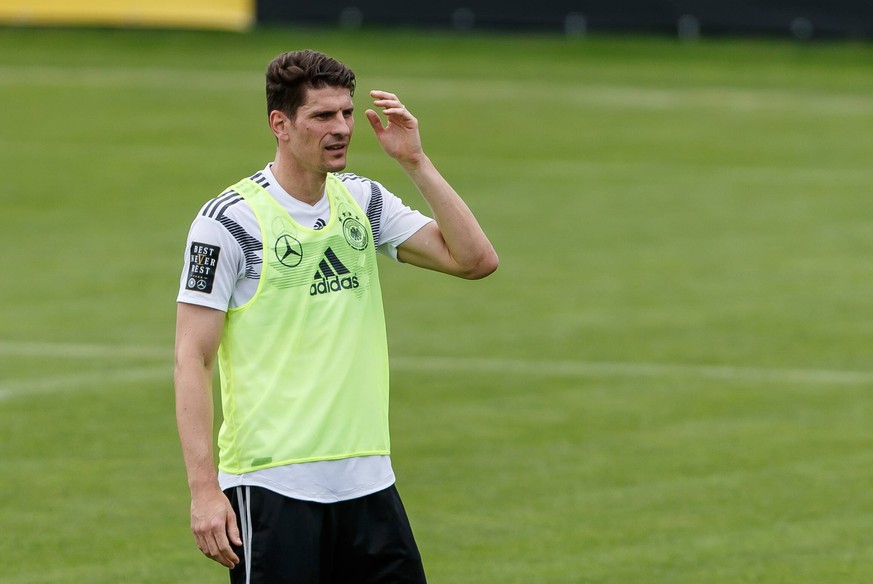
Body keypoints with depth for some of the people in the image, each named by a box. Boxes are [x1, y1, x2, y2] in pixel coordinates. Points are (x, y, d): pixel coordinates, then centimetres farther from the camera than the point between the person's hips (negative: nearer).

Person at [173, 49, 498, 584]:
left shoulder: (364, 201, 9)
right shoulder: (230, 220, -8)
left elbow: (474, 259, 3)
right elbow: (192, 359, -10)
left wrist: (415, 161, -4)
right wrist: (204, 489, -18)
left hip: (368, 480, 5)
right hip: (271, 490, -5)